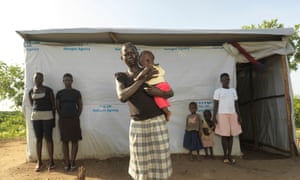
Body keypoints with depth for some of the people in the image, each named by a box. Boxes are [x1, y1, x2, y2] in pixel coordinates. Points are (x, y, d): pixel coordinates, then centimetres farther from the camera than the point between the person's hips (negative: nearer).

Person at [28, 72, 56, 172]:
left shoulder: (48, 90, -2)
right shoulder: (31, 91, 8)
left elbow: (53, 104, -1)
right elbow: (32, 104, 19)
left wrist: (54, 118, -3)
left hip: (47, 116, -3)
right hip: (35, 116, 4)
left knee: (48, 138, -2)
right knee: (38, 139, 7)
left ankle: (51, 161, 6)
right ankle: (39, 162, 15)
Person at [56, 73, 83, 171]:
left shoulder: (77, 92, 6)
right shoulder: (59, 93, 7)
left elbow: (80, 105, 9)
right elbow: (57, 106, 10)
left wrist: (77, 116, 0)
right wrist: (61, 116, 2)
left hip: (74, 119, 0)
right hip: (63, 120, 0)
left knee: (74, 141, -1)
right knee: (65, 141, 3)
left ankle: (72, 162, 7)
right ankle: (67, 163, 10)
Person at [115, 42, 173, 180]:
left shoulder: (151, 72, 2)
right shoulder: (121, 77, 3)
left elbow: (171, 92, 5)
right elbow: (122, 97, -17)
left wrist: (159, 92, -17)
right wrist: (141, 80, -18)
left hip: (157, 122, 0)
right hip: (137, 125, 1)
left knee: (159, 160, 6)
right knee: (141, 162, 9)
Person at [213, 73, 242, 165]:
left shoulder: (233, 90, 14)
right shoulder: (218, 91, 1)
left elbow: (236, 104, 13)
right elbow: (215, 104, -3)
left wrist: (238, 115, 6)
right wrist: (214, 116, -12)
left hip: (233, 115, 4)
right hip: (222, 115, -4)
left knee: (231, 135, 4)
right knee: (224, 135, -1)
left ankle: (229, 155, 12)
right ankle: (225, 156, 6)